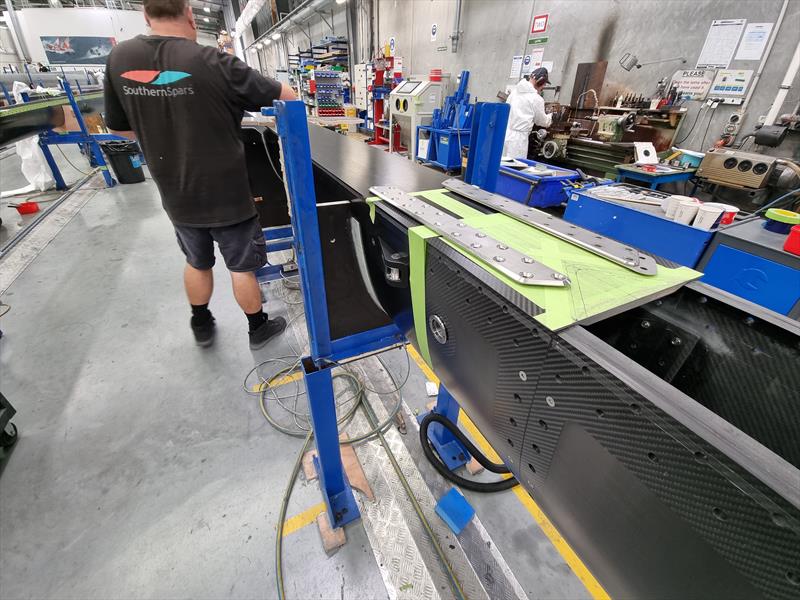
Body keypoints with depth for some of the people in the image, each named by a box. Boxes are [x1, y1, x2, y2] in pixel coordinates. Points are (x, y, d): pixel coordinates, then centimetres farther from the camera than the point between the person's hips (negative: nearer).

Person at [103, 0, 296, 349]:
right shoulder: (213, 63, -17)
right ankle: (258, 329, 29)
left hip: (176, 197, 5)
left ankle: (201, 326, 40)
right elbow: (289, 97, -10)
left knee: (197, 262, 24)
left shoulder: (119, 59, -1)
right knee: (242, 267, 12)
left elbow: (118, 128, 10)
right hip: (227, 196, -4)